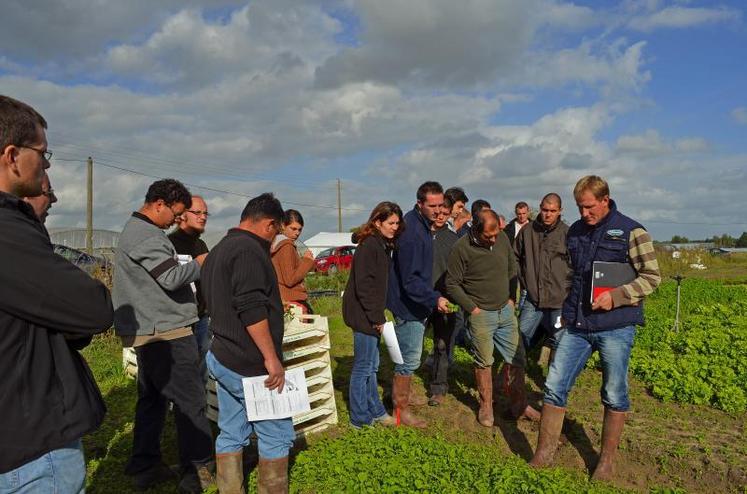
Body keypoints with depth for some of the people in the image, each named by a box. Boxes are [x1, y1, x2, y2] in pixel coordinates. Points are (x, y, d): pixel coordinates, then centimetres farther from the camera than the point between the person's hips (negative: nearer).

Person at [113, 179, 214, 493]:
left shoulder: (133, 230, 18)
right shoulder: (146, 235, -16)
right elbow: (172, 278, -23)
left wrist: (193, 267, 10)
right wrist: (198, 264, -7)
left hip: (145, 331, 11)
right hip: (164, 330, -10)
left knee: (152, 398, 15)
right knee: (190, 401, -3)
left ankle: (144, 467, 23)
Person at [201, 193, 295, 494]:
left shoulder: (218, 251, 16)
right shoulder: (249, 250, -16)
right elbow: (252, 310, -24)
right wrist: (271, 358, -20)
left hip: (222, 359, 10)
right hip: (250, 366, -10)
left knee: (231, 435, 15)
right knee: (277, 437, 2)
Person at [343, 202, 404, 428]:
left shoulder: (383, 245, 12)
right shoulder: (369, 245, -17)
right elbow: (363, 285, -22)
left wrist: (378, 315, 11)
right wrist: (377, 317, -19)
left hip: (370, 315, 10)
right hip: (364, 315, -10)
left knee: (371, 366, 17)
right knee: (364, 366, 1)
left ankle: (375, 411, 30)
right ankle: (360, 418, 14)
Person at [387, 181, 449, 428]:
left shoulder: (422, 224, 7)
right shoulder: (411, 231, -25)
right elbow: (410, 279, -27)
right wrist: (434, 298, -32)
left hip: (418, 303, 10)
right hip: (409, 305, -10)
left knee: (409, 355, 23)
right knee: (410, 358, 0)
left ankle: (404, 393, 40)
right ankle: (401, 408, 14)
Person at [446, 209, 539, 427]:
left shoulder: (503, 239, -1)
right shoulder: (462, 248, -16)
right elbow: (452, 284, -11)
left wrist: (511, 297, 10)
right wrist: (472, 308, -12)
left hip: (506, 311, 5)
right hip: (481, 314, -5)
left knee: (517, 359, 10)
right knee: (484, 363, 6)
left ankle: (519, 405, 25)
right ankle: (486, 407, 24)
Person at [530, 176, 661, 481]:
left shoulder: (631, 232, -5)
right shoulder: (575, 231, 11)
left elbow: (652, 277, -5)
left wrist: (614, 297, -18)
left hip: (615, 327, -4)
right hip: (576, 326, 4)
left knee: (614, 396, 8)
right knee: (554, 387, 2)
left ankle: (607, 461, 26)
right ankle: (543, 455, 14)